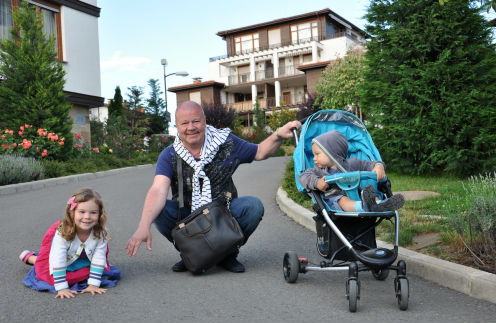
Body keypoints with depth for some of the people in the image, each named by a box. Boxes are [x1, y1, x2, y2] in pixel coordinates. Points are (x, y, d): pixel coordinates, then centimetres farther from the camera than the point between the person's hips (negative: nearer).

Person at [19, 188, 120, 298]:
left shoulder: (101, 234, -31)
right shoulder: (62, 232, -37)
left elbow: (99, 259, -25)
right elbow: (58, 261, -35)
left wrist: (93, 285, -28)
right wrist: (62, 288, -34)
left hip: (84, 260, 3)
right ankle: (30, 257, 16)